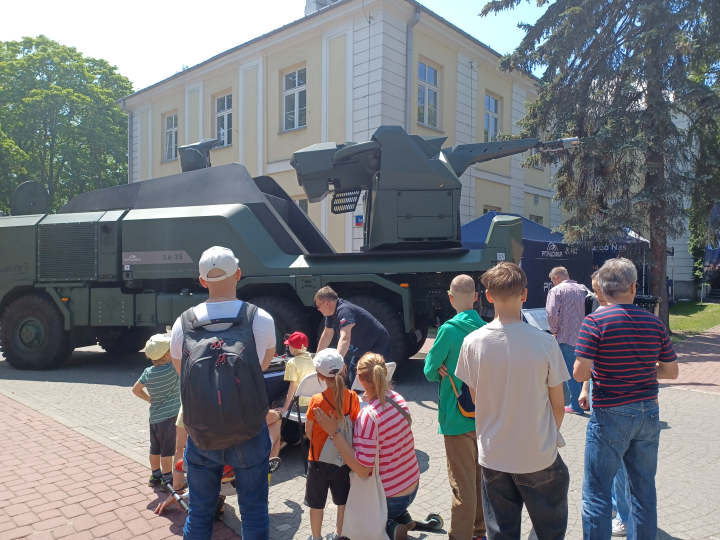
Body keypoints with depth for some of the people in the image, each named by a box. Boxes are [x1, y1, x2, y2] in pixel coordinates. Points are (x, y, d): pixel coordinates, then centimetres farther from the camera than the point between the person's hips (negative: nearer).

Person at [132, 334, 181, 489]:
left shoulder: (148, 372, 1)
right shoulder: (172, 369, -19)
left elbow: (136, 390, 11)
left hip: (154, 416, 7)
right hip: (169, 417, -7)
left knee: (155, 448, 18)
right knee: (167, 450, 2)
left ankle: (155, 476, 30)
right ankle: (167, 480, 9)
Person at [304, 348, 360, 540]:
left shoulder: (317, 401, -21)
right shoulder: (353, 397, -12)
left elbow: (308, 432, -8)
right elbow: (355, 427, -1)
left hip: (320, 460, -3)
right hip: (344, 459, 3)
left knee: (317, 503, 16)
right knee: (342, 501, 21)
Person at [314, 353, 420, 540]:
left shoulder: (368, 416, -30)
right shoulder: (398, 399, -8)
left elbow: (362, 470, -28)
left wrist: (334, 432, -30)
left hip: (390, 497, -7)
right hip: (412, 485, 7)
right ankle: (402, 518, 18)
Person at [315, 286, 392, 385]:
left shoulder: (344, 310, -32)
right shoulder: (332, 312, -2)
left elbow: (344, 339, -45)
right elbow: (327, 334, 9)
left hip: (377, 348, -10)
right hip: (361, 351, 10)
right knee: (352, 382, 13)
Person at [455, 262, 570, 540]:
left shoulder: (472, 342, -13)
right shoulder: (545, 343, -18)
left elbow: (476, 398, 0)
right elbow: (558, 406, -7)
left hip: (492, 456, 1)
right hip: (539, 457, -1)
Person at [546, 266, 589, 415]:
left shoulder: (556, 291, -9)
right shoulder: (583, 289, 9)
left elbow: (552, 314, -19)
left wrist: (554, 331, -4)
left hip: (567, 337, -6)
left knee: (571, 373, 3)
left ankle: (576, 406, 9)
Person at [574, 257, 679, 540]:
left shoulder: (595, 322, -15)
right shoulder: (654, 323, 1)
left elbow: (580, 373, -18)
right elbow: (671, 371, 8)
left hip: (610, 415, -5)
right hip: (648, 413, 5)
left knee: (597, 491, 5)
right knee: (644, 486, 19)